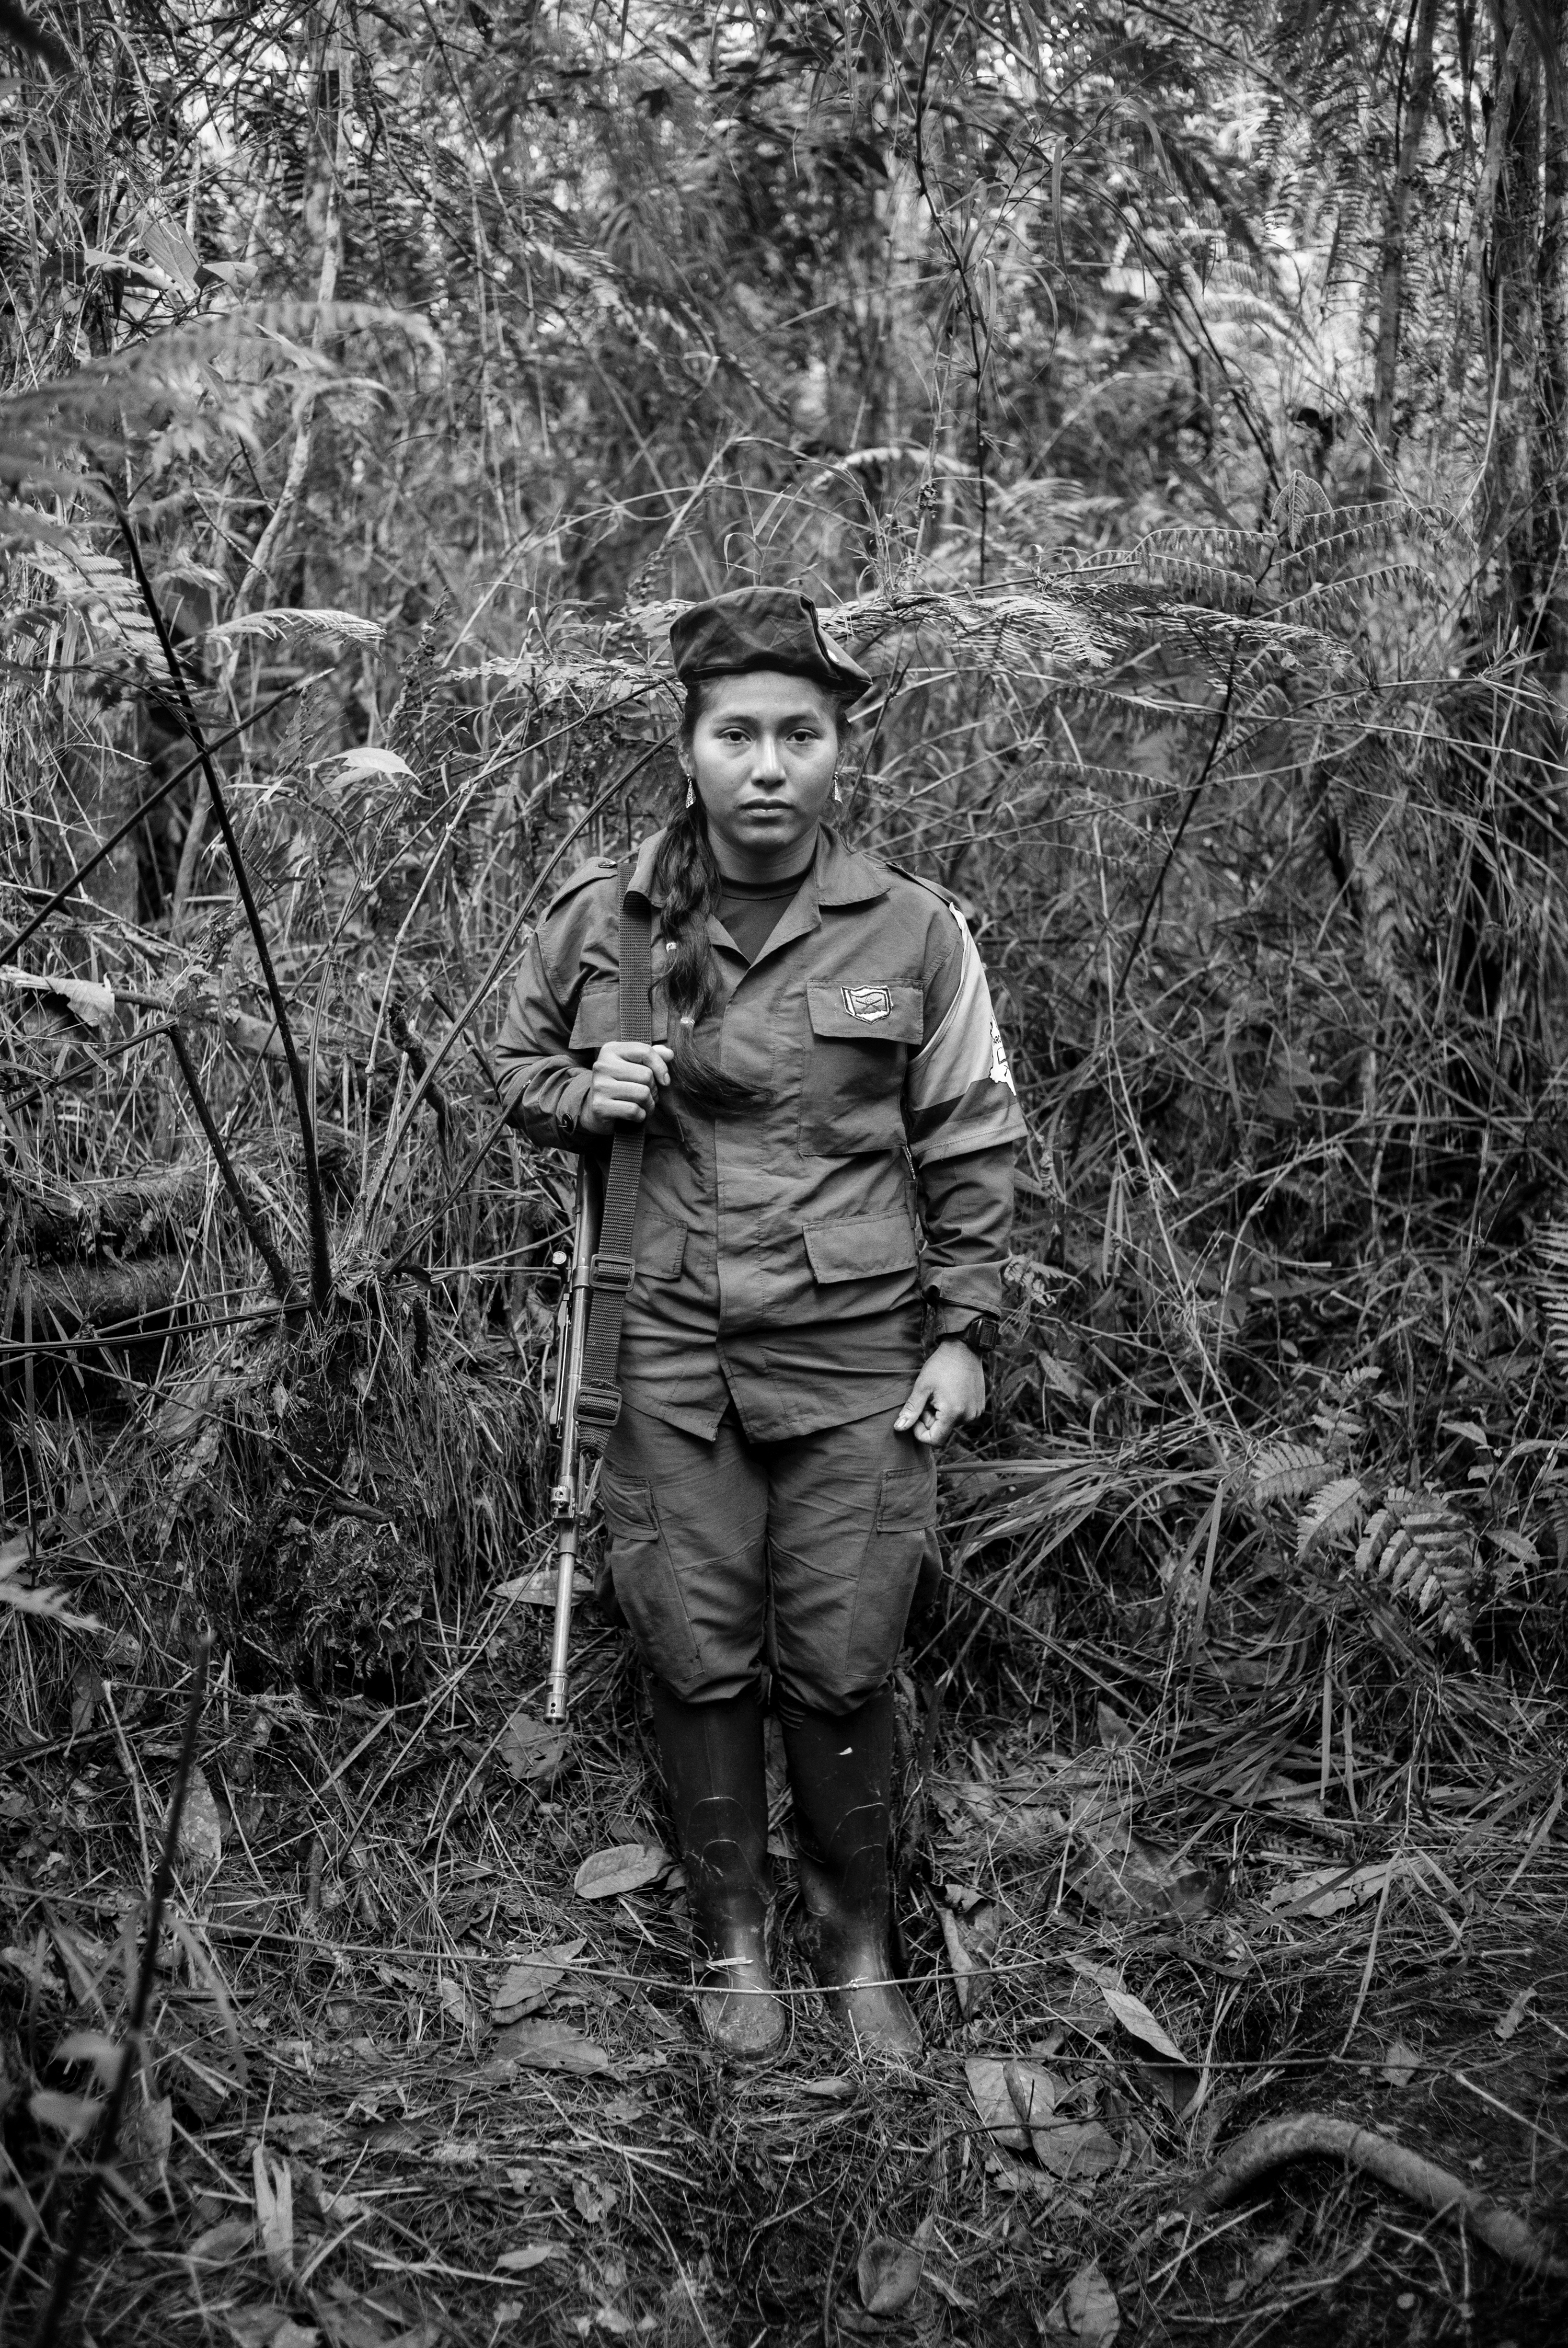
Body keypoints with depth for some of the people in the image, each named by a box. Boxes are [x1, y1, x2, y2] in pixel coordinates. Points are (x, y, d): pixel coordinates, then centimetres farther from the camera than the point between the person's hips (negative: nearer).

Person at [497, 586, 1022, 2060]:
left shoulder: (915, 933, -2)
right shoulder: (601, 919, 0)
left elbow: (970, 1148, 4)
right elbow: (520, 1070, 16)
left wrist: (963, 1333, 2)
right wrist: (584, 1095, -7)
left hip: (860, 1363, -1)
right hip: (671, 1354, 1)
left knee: (843, 1671, 6)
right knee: (698, 1661, 10)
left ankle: (860, 1945, 30)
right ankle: (729, 1939, 32)